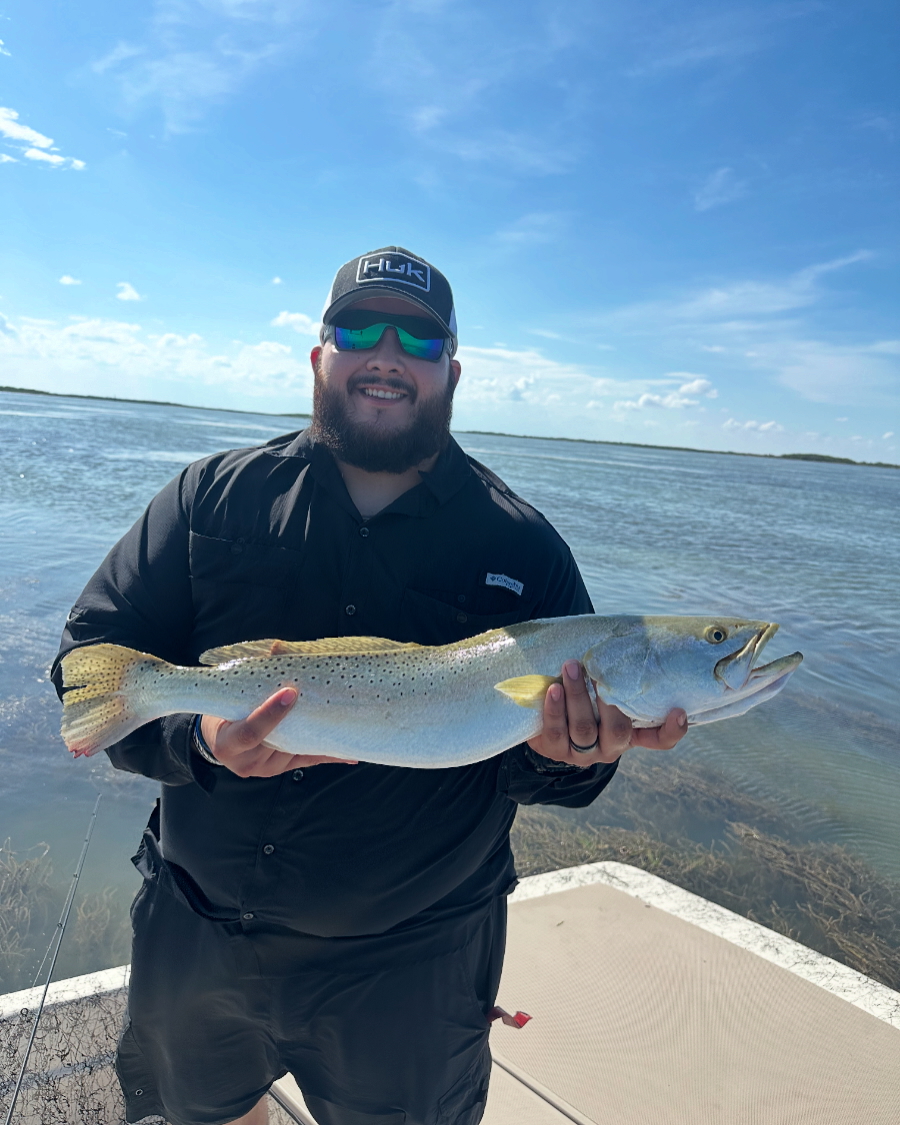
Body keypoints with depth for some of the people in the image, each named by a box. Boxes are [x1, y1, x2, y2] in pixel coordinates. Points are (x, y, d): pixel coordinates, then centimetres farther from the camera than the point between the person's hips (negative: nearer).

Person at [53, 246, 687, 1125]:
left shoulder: (525, 547, -8)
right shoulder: (215, 496, -6)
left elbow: (559, 758, -4)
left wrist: (570, 756, -28)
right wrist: (199, 737, -26)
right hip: (193, 928, 3)